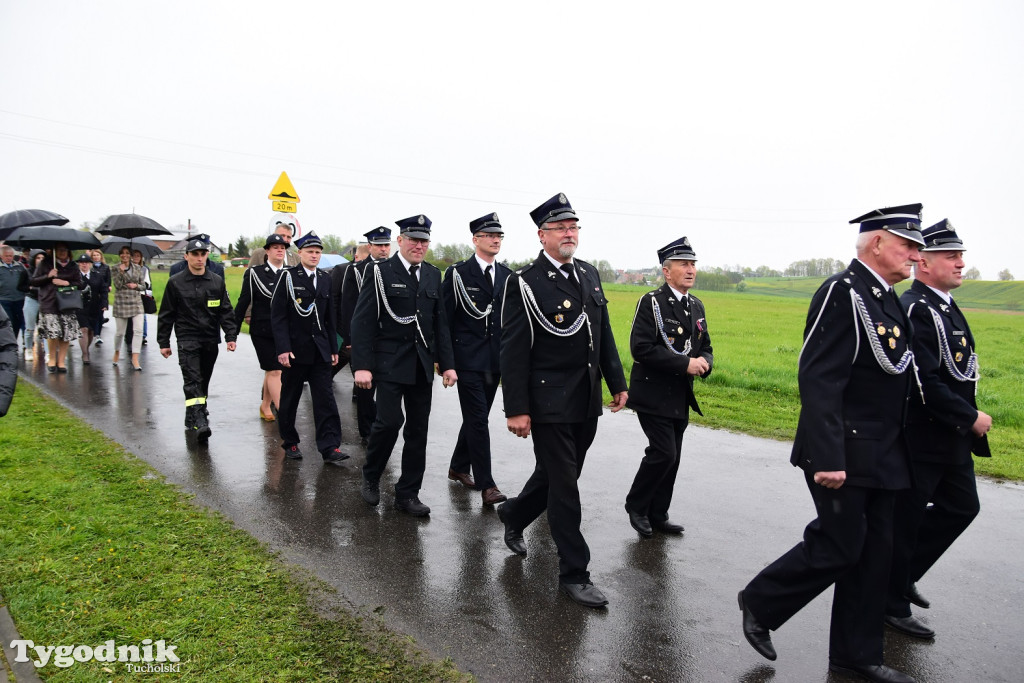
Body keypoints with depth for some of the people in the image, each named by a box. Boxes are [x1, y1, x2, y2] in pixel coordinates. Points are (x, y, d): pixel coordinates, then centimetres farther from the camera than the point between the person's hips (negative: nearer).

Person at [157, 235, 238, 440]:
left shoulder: (217, 281, 6)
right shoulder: (175, 282, 1)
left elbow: (226, 311, 8)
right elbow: (166, 315, 4)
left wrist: (231, 336, -2)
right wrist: (163, 342, 3)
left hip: (211, 340, 3)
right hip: (187, 339, -3)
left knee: (204, 382, 12)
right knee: (192, 381, -14)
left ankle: (192, 420, 28)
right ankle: (199, 422, -21)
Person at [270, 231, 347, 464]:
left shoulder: (325, 279, 10)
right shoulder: (287, 276, -5)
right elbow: (278, 315, -9)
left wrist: (333, 347, 11)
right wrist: (283, 348, -16)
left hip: (320, 350, 4)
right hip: (295, 348, -3)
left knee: (325, 399, -2)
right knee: (289, 398, 9)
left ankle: (330, 448, -3)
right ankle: (290, 443, 24)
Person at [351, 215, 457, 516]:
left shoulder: (433, 275, 10)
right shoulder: (380, 272, -4)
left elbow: (440, 322, 12)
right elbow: (362, 321, -8)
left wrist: (447, 364, 7)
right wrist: (362, 365, -16)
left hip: (422, 364, 5)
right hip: (390, 362, -5)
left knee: (418, 429, 6)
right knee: (389, 421, -13)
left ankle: (408, 494, 18)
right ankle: (370, 478, 15)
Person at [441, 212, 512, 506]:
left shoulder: (506, 275, 10)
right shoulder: (458, 273, -4)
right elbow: (445, 318, -5)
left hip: (495, 360, 5)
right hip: (468, 359, -5)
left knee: (476, 417, 14)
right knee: (478, 419, -7)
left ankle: (458, 467, 31)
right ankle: (486, 484, -1)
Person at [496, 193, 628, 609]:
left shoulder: (589, 274, 10)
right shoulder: (525, 283, -11)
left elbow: (604, 334, 16)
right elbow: (513, 352, -14)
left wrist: (617, 383, 15)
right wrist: (516, 410, -17)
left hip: (587, 403, 7)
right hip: (549, 405, -7)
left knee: (557, 475, 20)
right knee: (564, 486, 1)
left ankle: (514, 515, 46)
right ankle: (574, 573, 15)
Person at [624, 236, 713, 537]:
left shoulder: (696, 306, 11)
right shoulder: (651, 302, -11)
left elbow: (705, 346, 18)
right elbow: (641, 348, -21)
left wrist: (704, 362, -6)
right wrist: (685, 363, -22)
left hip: (680, 397, 7)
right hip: (653, 395, -7)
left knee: (672, 457, 11)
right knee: (663, 452, -11)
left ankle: (657, 515, 24)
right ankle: (636, 505, 12)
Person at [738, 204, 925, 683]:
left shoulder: (887, 299, 13)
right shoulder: (842, 293, -16)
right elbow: (818, 380, -24)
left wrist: (896, 450, 17)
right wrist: (827, 458, -27)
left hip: (882, 458, 9)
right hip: (845, 455, -9)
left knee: (874, 553, 13)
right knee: (839, 547, -1)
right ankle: (759, 603, 20)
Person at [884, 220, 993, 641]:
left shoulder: (945, 306, 12)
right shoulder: (916, 309, -19)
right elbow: (925, 382, -26)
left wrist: (967, 420, 11)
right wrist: (971, 417, -17)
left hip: (952, 437, 10)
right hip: (921, 436, -10)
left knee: (962, 507, 20)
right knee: (905, 521, 3)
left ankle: (902, 573, 34)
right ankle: (892, 604, 19)